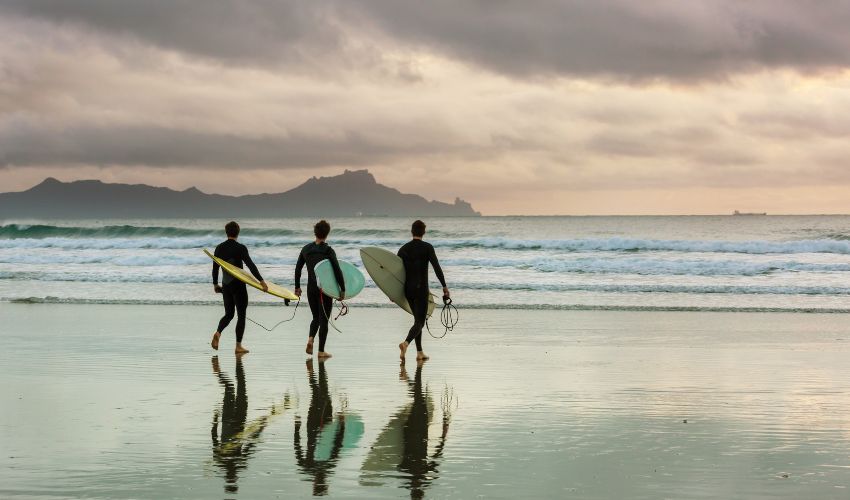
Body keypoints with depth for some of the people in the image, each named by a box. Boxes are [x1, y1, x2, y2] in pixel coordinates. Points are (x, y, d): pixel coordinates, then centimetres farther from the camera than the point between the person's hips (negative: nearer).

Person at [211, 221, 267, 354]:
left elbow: (215, 267, 10)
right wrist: (261, 281, -23)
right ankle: (238, 346, 2)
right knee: (241, 315, 4)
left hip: (225, 285, 5)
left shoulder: (219, 248, 4)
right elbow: (250, 265, -20)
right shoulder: (240, 248, -12)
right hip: (238, 285, -5)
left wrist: (215, 284, 23)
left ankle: (218, 333, -12)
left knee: (228, 314, 16)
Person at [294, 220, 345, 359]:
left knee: (316, 317, 19)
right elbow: (337, 270, -16)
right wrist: (342, 289, -10)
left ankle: (310, 338, -7)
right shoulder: (328, 250, -12)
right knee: (324, 319, 5)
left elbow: (298, 268, 9)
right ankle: (321, 351, 5)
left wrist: (297, 287, 19)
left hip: (311, 288, 4)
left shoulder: (306, 249, 3)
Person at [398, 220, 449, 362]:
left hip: (407, 289, 5)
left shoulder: (403, 249, 7)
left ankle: (419, 352, 16)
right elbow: (437, 268, -13)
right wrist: (444, 286, -8)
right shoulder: (427, 248, -7)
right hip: (421, 289, -5)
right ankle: (406, 343, -32)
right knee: (420, 321, -6)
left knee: (418, 319, 18)